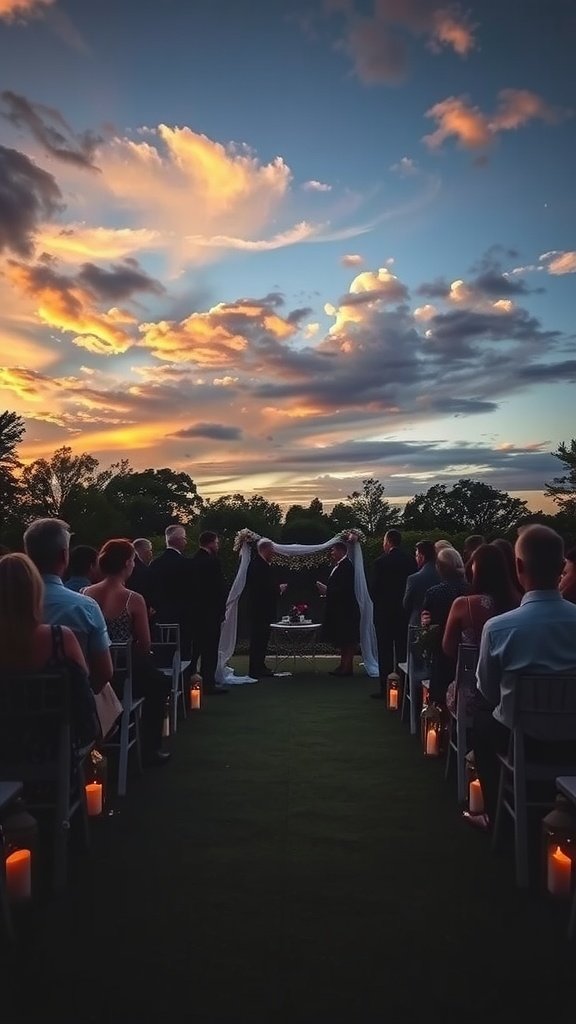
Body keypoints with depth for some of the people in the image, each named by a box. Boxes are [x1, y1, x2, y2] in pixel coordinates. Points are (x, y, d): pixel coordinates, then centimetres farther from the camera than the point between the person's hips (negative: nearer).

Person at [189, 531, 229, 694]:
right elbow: (220, 588, -15)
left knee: (195, 647, 16)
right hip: (211, 611, -8)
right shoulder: (212, 561, -14)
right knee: (210, 648, -1)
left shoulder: (192, 561, 8)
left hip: (194, 610, 8)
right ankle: (208, 683, 3)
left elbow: (191, 586, 12)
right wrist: (222, 610, -7)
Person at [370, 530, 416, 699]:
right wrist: (406, 603, 13)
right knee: (403, 650, 11)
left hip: (385, 611, -4)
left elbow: (374, 588, -10)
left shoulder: (381, 562, -13)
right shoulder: (411, 560, -1)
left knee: (385, 651, 3)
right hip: (405, 612, 4)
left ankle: (386, 688, 6)